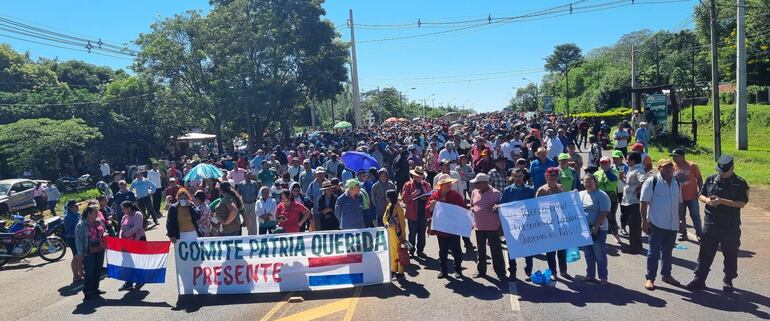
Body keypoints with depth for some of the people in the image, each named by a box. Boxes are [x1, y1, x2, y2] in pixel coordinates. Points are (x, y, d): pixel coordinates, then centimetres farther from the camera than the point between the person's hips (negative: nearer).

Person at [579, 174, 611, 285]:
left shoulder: (601, 196, -8)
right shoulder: (580, 194, 10)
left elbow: (604, 213, -14)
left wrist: (596, 227, -19)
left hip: (598, 229, -5)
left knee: (599, 254, 0)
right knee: (588, 254, 13)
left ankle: (603, 277, 11)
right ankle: (590, 275, 23)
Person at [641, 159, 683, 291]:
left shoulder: (676, 183, 10)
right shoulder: (651, 182, -9)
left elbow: (679, 202, 18)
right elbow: (644, 202, -11)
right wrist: (644, 221, -15)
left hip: (672, 224, 6)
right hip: (656, 224, -6)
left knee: (668, 252, 17)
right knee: (654, 252, 0)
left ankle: (666, 275, 31)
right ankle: (650, 278, 8)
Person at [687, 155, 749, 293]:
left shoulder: (740, 183, -5)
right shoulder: (710, 179, 5)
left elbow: (742, 203, -13)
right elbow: (701, 195, 12)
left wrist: (721, 201, -21)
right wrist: (707, 200, -11)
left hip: (730, 226, -2)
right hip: (710, 224, 2)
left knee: (730, 254, 11)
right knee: (705, 252, 4)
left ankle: (728, 280, 27)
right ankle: (699, 279, 9)